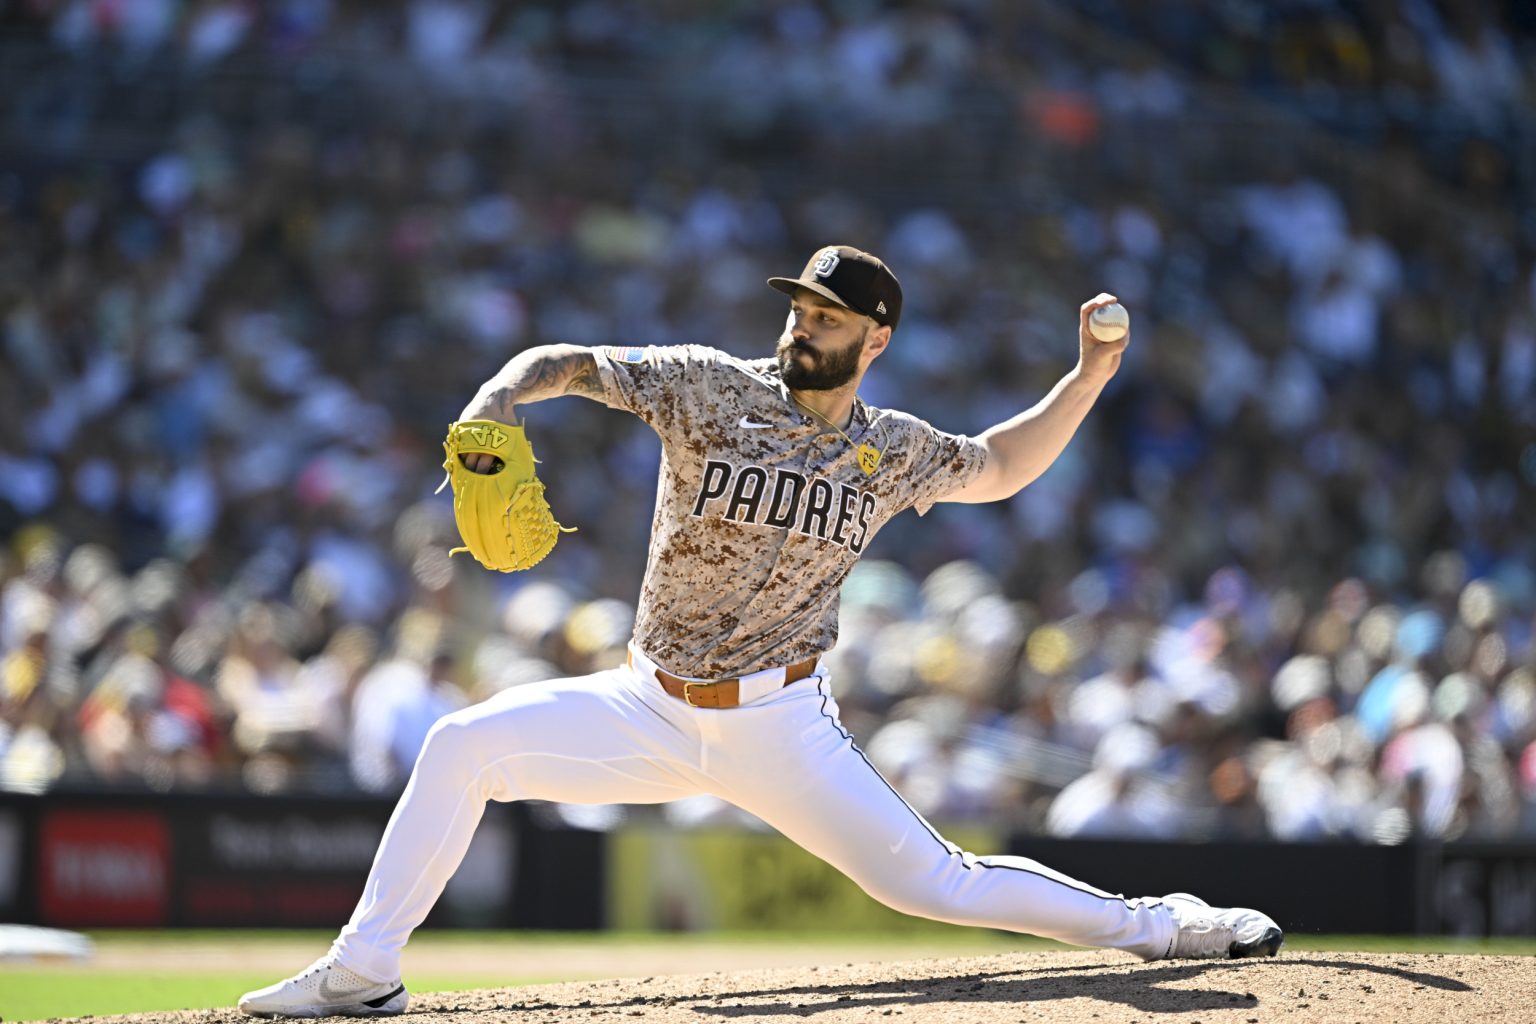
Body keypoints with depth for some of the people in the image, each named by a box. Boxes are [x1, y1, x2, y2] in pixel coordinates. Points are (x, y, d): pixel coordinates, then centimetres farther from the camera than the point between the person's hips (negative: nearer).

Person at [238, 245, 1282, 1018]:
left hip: (781, 727, -1)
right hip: (653, 711, 1)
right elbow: (564, 362, -3)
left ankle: (1152, 925, 11)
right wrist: (492, 410, -23)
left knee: (935, 883, -8)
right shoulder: (709, 386, -4)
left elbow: (999, 467, 20)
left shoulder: (892, 452, 2)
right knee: (464, 745, -16)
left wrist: (1091, 373, 9)